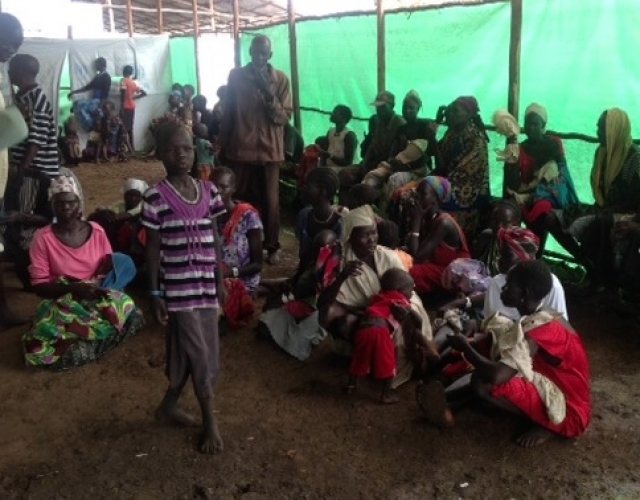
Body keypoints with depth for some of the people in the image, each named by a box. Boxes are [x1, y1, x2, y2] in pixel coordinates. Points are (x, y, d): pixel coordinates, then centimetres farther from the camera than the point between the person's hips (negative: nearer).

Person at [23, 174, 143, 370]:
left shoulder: (96, 231, 0)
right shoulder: (42, 237, -6)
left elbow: (112, 268, 7)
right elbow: (39, 286, -8)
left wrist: (99, 285, -15)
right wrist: (72, 288, -24)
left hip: (98, 297, 2)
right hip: (61, 301, -2)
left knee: (124, 307, -29)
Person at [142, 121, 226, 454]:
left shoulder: (208, 190, 5)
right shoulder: (156, 197, -10)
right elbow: (153, 247, -7)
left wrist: (220, 280, 11)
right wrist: (155, 293, -8)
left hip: (205, 284, 5)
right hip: (178, 288, -5)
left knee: (189, 351, 14)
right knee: (199, 354, 0)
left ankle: (169, 406, 35)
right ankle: (210, 421, 15)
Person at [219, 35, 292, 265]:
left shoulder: (280, 79, 1)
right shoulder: (236, 76, 2)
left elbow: (284, 117, -4)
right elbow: (228, 113, 7)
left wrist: (269, 94, -19)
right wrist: (222, 146, 8)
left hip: (269, 150, 0)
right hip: (240, 148, 1)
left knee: (270, 201, 4)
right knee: (240, 200, 6)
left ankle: (272, 246, 16)